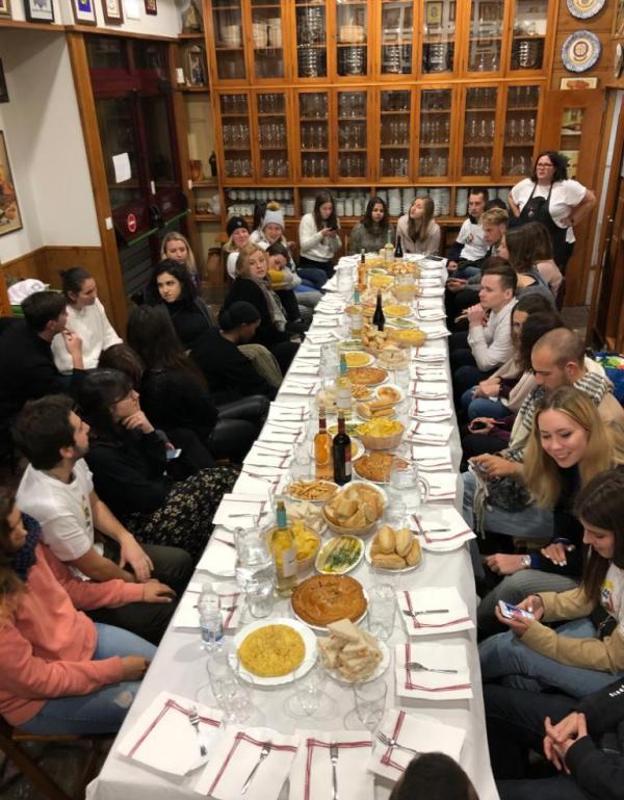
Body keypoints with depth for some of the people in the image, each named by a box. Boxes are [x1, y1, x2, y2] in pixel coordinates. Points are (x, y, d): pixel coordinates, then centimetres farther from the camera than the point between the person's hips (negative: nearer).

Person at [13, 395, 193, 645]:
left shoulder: (73, 462, -15)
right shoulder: (49, 507, -38)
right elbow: (95, 570, -23)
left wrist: (126, 538, -8)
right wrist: (139, 584, -6)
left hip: (93, 548, 8)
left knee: (180, 563, 8)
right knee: (165, 615, -12)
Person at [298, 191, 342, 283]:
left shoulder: (334, 220, 11)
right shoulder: (307, 219, -3)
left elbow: (336, 249, 11)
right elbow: (304, 246, -10)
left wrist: (334, 237, -8)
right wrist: (321, 234, -19)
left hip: (327, 264, 4)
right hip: (309, 263, -4)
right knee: (321, 276, -27)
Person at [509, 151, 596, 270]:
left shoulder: (567, 186, -11)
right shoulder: (525, 184, 2)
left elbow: (590, 200, -4)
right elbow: (511, 197, 21)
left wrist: (572, 220, -6)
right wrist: (517, 214, 9)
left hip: (556, 244, -4)